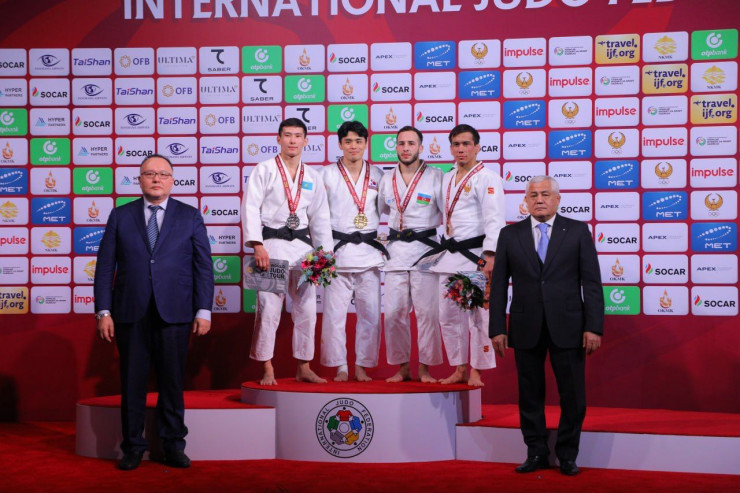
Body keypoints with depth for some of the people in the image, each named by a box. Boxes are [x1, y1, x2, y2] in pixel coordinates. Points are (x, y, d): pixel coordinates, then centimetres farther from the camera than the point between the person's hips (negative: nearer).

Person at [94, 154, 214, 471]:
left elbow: (203, 266, 4)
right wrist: (103, 311, -1)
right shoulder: (120, 216, 9)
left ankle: (173, 447, 15)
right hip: (130, 314, 1)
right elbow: (105, 266, 6)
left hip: (174, 314, 0)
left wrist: (203, 311, -3)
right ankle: (132, 448, 16)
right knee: (132, 384, 5)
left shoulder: (190, 217, 8)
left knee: (172, 383, 4)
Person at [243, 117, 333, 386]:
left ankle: (304, 368, 15)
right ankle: (267, 370, 4)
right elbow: (251, 208, -5)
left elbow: (320, 217, 16)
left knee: (307, 308, 4)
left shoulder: (313, 177, 15)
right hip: (272, 245, -4)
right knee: (268, 308, -6)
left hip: (303, 245, 4)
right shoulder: (264, 170, 3)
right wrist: (257, 245, -16)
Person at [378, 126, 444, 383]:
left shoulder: (435, 176, 0)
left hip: (425, 247, -3)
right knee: (393, 311, 1)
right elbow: (377, 211, 26)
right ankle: (403, 367, 13)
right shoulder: (386, 179, 13)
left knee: (427, 311, -5)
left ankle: (425, 368, 6)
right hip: (396, 249, 4)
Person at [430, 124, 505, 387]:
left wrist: (490, 256, -21)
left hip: (476, 255, -7)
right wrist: (444, 250, 18)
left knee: (479, 315, -3)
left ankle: (476, 371, 6)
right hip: (451, 256, 7)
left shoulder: (488, 178, -6)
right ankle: (459, 369, 20)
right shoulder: (447, 179, 17)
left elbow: (494, 219, -13)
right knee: (449, 314, 9)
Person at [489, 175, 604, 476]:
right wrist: (497, 329, -1)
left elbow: (592, 282, -1)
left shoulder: (577, 231, 3)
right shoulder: (510, 234, 6)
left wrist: (594, 327, -8)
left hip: (567, 327, -1)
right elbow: (498, 285, 5)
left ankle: (567, 454, 19)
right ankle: (536, 452, 22)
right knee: (530, 395, 8)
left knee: (573, 396, 3)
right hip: (526, 328, 1)